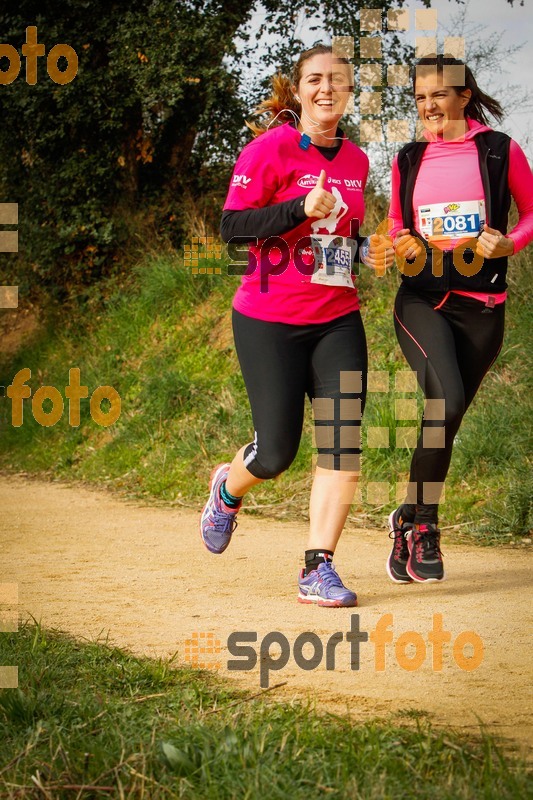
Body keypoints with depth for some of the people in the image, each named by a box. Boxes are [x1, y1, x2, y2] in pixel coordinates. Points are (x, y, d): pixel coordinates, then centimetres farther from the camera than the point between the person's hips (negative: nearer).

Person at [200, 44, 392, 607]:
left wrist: (368, 252, 3)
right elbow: (231, 226, -14)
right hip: (270, 321, -5)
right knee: (277, 453, -1)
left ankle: (318, 571, -2)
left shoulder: (356, 160, 10)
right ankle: (228, 489, 35)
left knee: (342, 446, -8)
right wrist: (302, 208, -25)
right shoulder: (272, 147, -9)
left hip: (338, 321, 5)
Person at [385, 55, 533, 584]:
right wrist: (400, 244, -1)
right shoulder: (408, 160, 9)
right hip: (421, 300, 0)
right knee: (446, 400, -23)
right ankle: (422, 525, -11)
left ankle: (410, 519, 25)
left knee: (447, 417, 4)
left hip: (481, 306, 0)